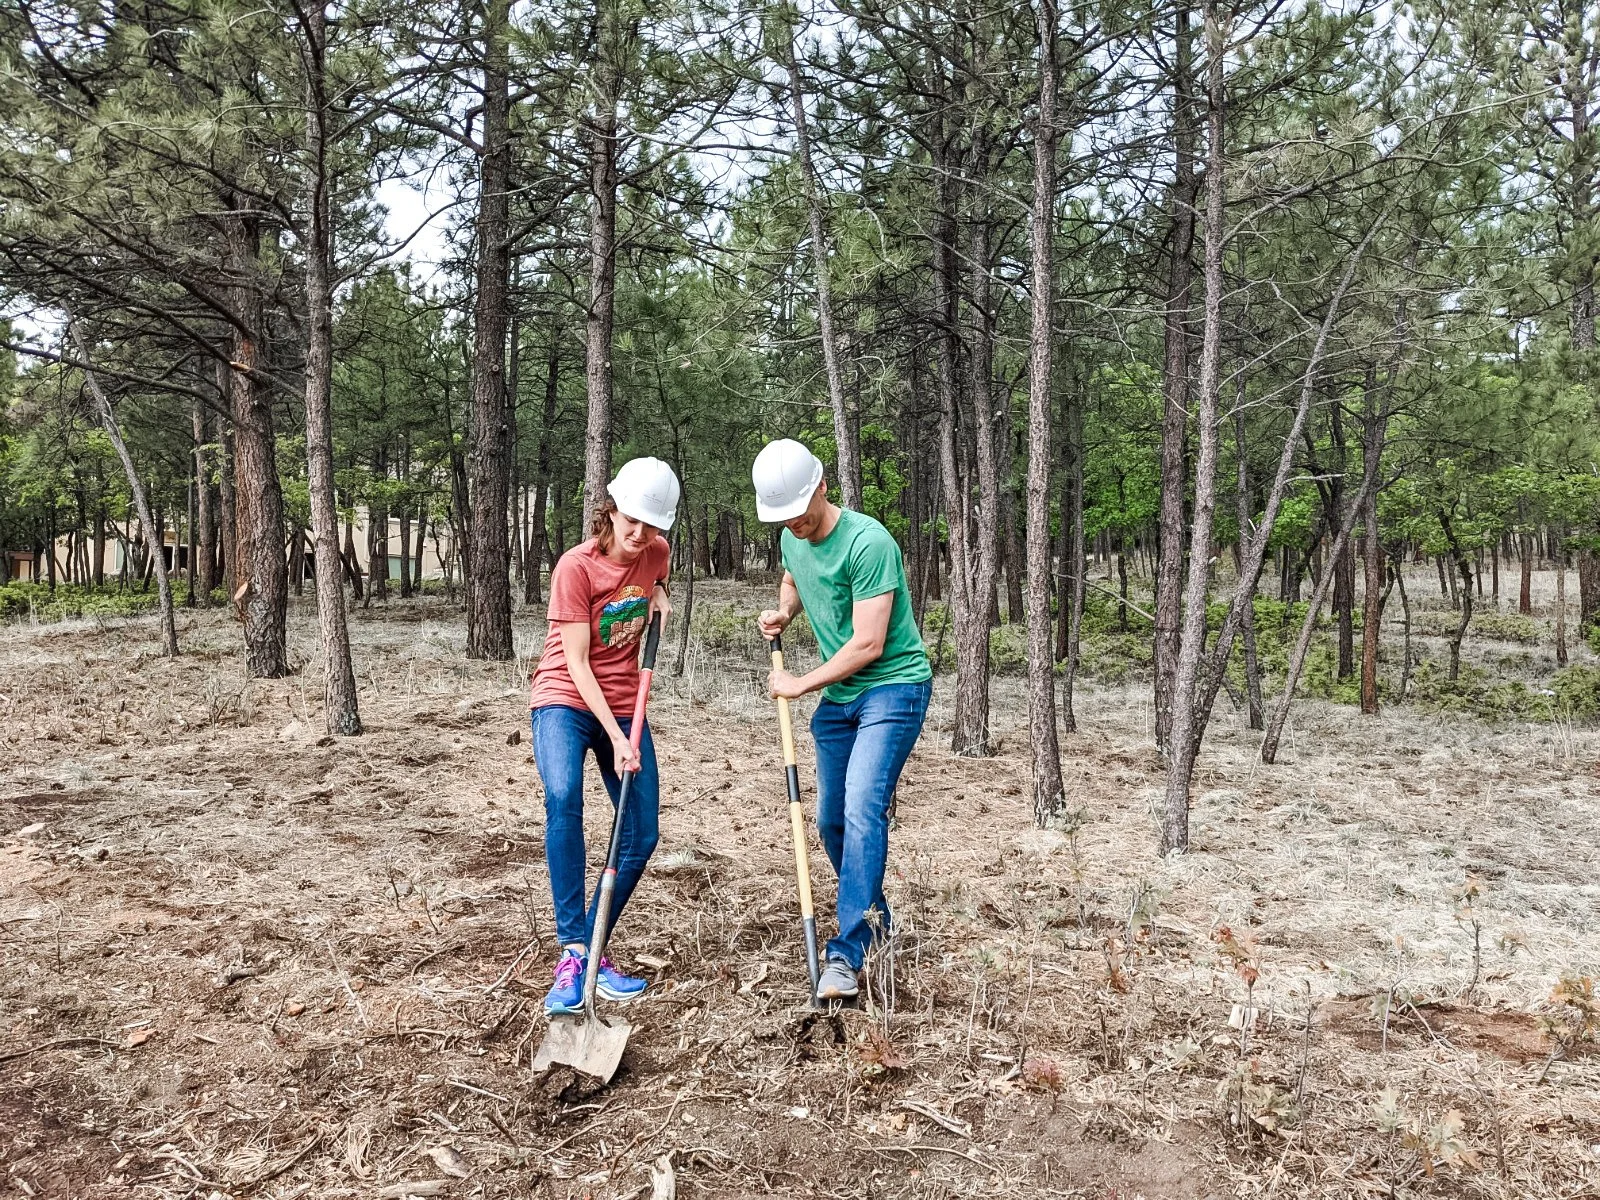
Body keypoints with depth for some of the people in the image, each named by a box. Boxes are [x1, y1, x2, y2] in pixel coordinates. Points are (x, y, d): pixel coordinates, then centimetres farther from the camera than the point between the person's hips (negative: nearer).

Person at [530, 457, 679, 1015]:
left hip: (624, 706, 5)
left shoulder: (656, 552, -1)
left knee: (642, 836, -1)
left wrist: (659, 596, 0)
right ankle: (573, 954, -27)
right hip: (566, 700, -5)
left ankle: (591, 949, 15)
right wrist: (615, 737, -23)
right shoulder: (576, 565, -16)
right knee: (562, 797, -33)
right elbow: (576, 662, -17)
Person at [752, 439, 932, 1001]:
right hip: (838, 696, 8)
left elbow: (867, 644, -24)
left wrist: (798, 685, -13)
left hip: (894, 686, -8)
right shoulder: (792, 539, 3)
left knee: (862, 809, -22)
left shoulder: (868, 542, -23)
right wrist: (782, 613, 4)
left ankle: (846, 955, -20)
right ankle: (874, 917, 36)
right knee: (831, 821, 13)